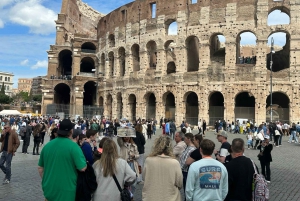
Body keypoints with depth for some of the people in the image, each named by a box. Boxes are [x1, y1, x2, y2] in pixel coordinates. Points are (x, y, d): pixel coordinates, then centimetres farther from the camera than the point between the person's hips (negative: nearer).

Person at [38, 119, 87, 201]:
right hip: (66, 190, -4)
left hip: (49, 189, 5)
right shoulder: (73, 146, -17)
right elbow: (83, 168, -19)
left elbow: (40, 167, 9)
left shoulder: (47, 145, 1)